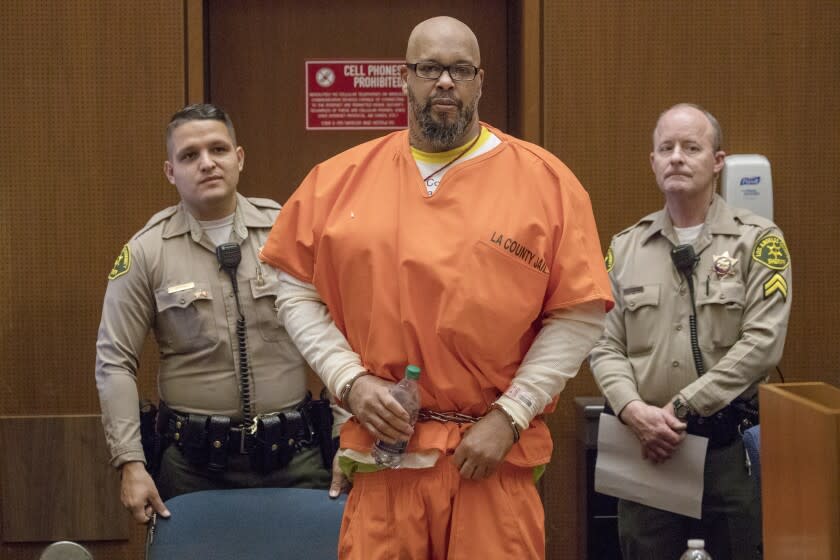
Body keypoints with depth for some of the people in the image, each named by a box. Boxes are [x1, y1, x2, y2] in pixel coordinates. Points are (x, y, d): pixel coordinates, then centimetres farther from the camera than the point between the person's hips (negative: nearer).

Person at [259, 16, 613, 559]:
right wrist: (349, 379, -3)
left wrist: (510, 416, -8)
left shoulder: (545, 180, -1)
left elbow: (579, 316, -2)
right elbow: (299, 292, 10)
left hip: (495, 449, -1)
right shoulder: (341, 178, 6)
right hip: (382, 444, 2)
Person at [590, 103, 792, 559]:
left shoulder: (758, 241, 0)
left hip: (731, 447, -3)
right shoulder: (625, 248, 10)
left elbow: (762, 343, -11)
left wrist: (680, 408, -15)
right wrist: (634, 411, -14)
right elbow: (605, 346, 6)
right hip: (645, 447, 3)